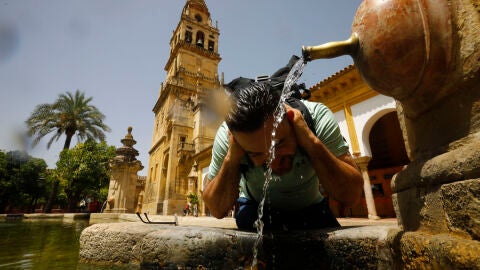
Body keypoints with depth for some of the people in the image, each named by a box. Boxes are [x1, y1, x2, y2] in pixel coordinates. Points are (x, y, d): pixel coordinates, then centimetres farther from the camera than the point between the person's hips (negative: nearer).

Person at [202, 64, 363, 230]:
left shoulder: (317, 116, -29)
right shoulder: (227, 135, -28)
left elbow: (352, 195, -27)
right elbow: (217, 210, -22)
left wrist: (312, 142, -40)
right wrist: (231, 159, -37)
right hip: (256, 209, -1)